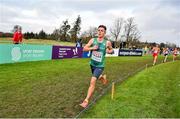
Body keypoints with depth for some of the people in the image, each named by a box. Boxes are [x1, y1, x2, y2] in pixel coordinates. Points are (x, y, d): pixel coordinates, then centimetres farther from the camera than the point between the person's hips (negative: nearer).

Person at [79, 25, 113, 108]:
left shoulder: (107, 42, -9)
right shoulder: (92, 40, -5)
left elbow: (111, 50, 9)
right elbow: (84, 49, -6)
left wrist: (109, 51, -14)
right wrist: (92, 48, -23)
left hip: (100, 66, -4)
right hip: (92, 64, 4)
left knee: (92, 81, -16)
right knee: (97, 78, 27)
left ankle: (86, 101, -9)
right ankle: (103, 77, 63)